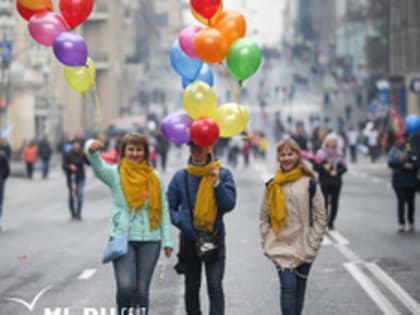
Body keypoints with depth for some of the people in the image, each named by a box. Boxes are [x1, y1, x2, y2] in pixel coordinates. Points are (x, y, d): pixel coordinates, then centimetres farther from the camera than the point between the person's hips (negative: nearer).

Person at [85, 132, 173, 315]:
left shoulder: (154, 178, 8)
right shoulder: (115, 174, 1)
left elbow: (163, 209, 10)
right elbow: (98, 166, -20)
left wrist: (167, 240, 6)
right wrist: (92, 150, -43)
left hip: (149, 240, 2)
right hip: (122, 239, -2)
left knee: (142, 289, 6)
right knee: (126, 286, -17)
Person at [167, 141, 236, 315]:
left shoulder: (223, 174, -3)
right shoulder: (181, 177, 2)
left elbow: (229, 205, -10)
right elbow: (170, 207, 8)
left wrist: (217, 182, -22)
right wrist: (181, 222, -11)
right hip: (189, 239, 3)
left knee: (215, 286, -11)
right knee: (191, 287, 13)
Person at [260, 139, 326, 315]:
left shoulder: (309, 183, -2)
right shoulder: (272, 185, 4)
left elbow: (321, 216, 0)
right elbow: (264, 217, 10)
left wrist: (312, 243, -6)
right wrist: (267, 243, 3)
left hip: (303, 249, 0)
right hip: (281, 247, 0)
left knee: (299, 288, 10)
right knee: (288, 286, -14)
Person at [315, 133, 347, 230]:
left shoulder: (339, 154, 7)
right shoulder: (321, 153, -1)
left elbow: (344, 167, 5)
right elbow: (315, 167, -3)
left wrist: (337, 172, -13)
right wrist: (323, 167, -21)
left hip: (336, 182, 3)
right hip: (324, 183, -3)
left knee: (334, 203, 4)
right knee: (324, 202, -7)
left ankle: (331, 222, 16)